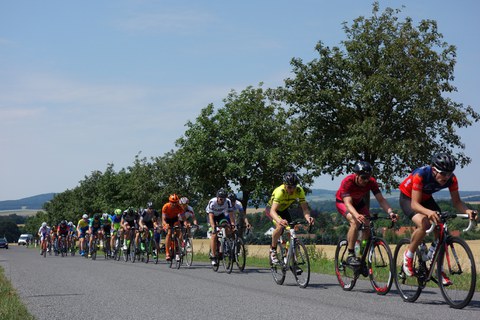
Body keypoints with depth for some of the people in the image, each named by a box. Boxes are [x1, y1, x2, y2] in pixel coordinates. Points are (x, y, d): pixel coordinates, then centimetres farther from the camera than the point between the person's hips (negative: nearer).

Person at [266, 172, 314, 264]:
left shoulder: (299, 190, -27)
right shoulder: (280, 191, -38)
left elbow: (304, 208, -29)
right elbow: (273, 211, -46)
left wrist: (308, 217, -52)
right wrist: (279, 220, -67)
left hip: (283, 210, 5)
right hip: (271, 209, -5)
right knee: (280, 226, -30)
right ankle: (273, 250, -10)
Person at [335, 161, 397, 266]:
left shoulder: (371, 182, -26)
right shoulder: (347, 182, -37)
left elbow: (381, 199, -28)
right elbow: (348, 203, -44)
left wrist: (390, 212, -46)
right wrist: (357, 215, -64)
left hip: (358, 202, 5)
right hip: (342, 202, -4)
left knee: (368, 225, -15)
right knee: (355, 222, -31)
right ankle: (350, 255, -21)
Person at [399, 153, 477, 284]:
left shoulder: (451, 179, -23)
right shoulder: (421, 174, -37)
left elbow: (456, 201, -16)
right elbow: (414, 204, -39)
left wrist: (467, 210, -39)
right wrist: (429, 212, -60)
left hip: (426, 199, 5)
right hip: (408, 198, -5)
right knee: (424, 224, -31)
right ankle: (408, 255, -8)